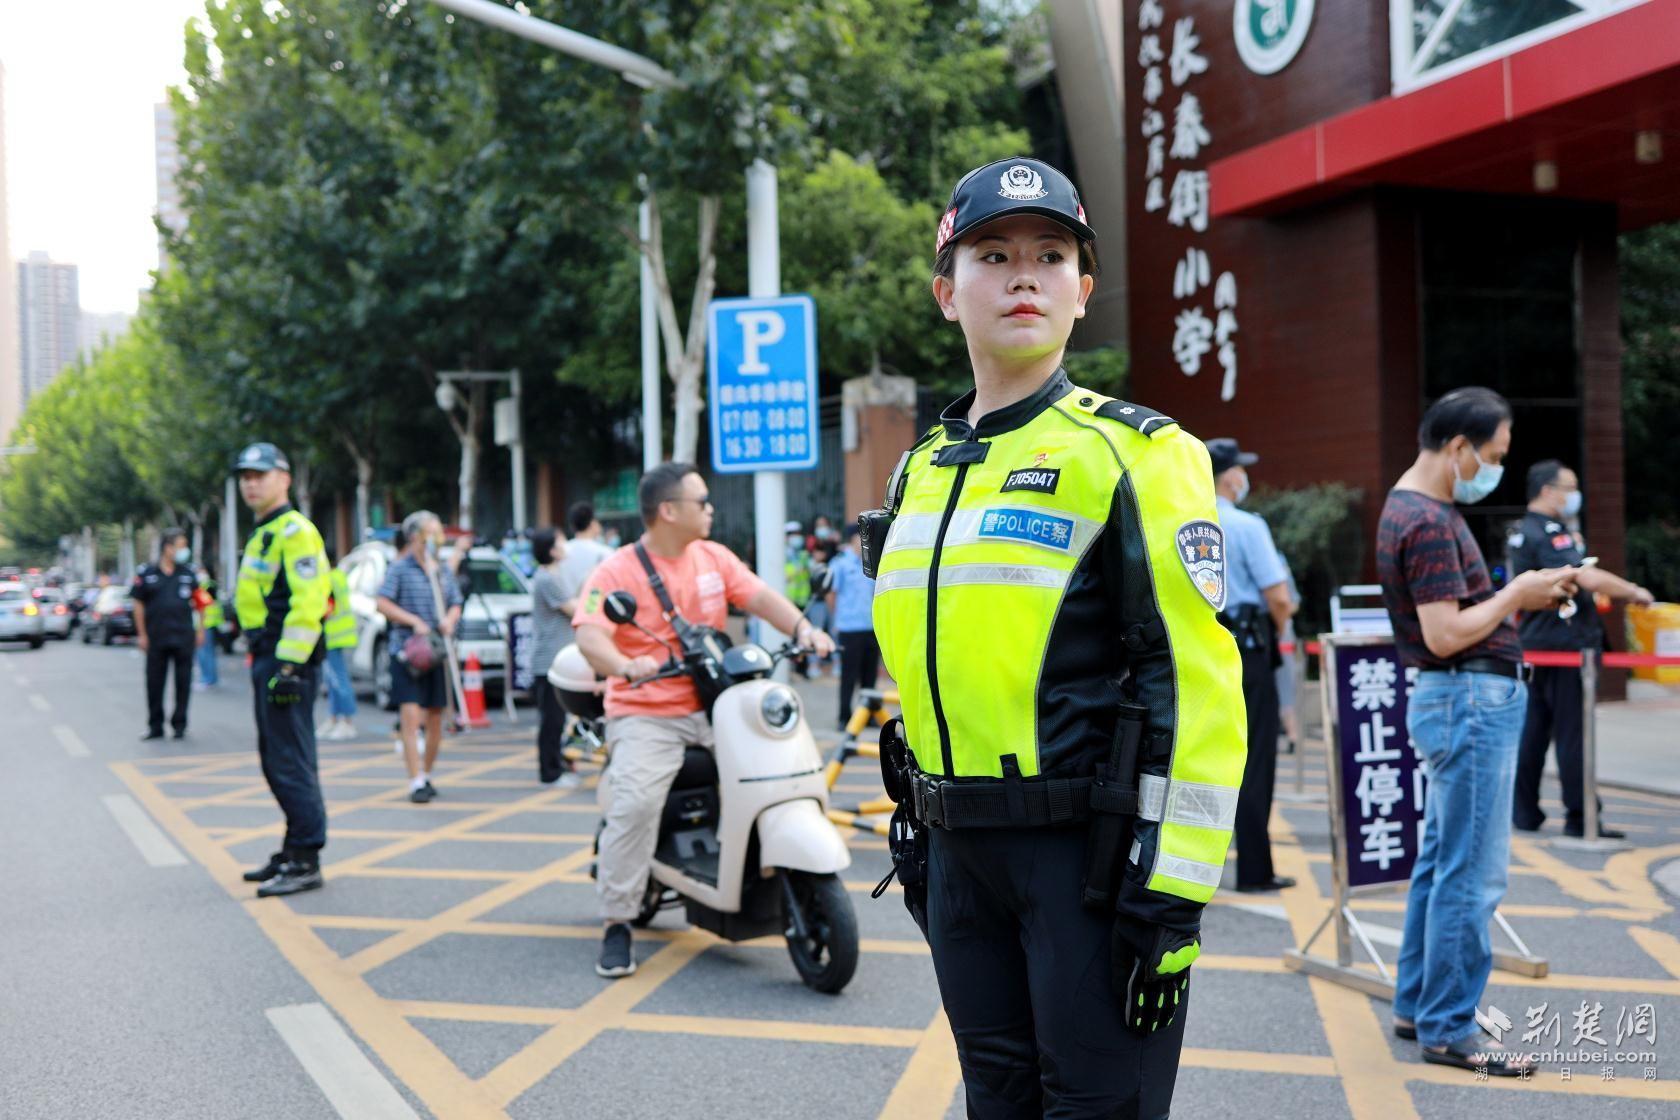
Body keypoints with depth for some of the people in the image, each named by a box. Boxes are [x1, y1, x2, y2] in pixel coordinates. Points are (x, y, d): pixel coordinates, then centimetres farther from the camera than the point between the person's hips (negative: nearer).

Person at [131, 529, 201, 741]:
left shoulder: (187, 574, 7)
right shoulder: (147, 574, 1)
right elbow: (138, 604, 3)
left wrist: (200, 630, 8)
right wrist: (142, 634, -1)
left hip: (183, 637, 1)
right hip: (156, 638, -1)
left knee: (183, 682, 3)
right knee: (154, 683, 4)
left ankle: (179, 724, 14)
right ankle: (155, 726, 14)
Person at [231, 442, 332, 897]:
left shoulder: (295, 532, -12)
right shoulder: (264, 533, 21)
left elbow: (307, 604, -21)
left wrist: (288, 666, -25)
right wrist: (265, 662, 20)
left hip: (288, 660, -11)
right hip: (268, 658, 11)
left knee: (291, 762, -9)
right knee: (276, 761, 16)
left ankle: (306, 862, -6)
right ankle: (293, 850, 24)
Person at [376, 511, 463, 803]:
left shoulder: (444, 571, 14)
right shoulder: (400, 569, -3)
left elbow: (456, 604, 18)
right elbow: (382, 603, -8)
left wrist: (450, 619, -5)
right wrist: (415, 622, -16)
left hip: (437, 653, 6)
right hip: (406, 650, -5)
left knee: (435, 719, 10)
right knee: (411, 716, -13)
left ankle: (426, 775, 26)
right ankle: (416, 783, -14)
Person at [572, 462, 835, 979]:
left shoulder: (714, 557, 11)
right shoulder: (616, 572, -7)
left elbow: (759, 596, 5)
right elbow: (589, 635, -18)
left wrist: (803, 629, -14)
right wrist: (624, 666, -38)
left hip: (712, 706, 5)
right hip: (646, 714, -5)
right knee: (635, 803, -25)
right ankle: (616, 925, -12)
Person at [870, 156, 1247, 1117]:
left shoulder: (1134, 453, -8)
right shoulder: (921, 470, 13)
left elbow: (1200, 675, -14)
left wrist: (1173, 895, -18)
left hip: (1091, 850, -6)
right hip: (962, 854, 6)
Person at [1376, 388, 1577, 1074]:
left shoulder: (1414, 509, 15)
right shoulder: (1430, 522, -18)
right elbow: (1445, 635, -23)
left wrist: (1519, 595, 9)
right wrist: (1516, 594, -11)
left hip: (1462, 701, 11)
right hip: (1472, 701, -11)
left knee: (1441, 863, 16)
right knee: (1472, 875, -5)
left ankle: (1416, 1007, 24)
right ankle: (1448, 1030, 2)